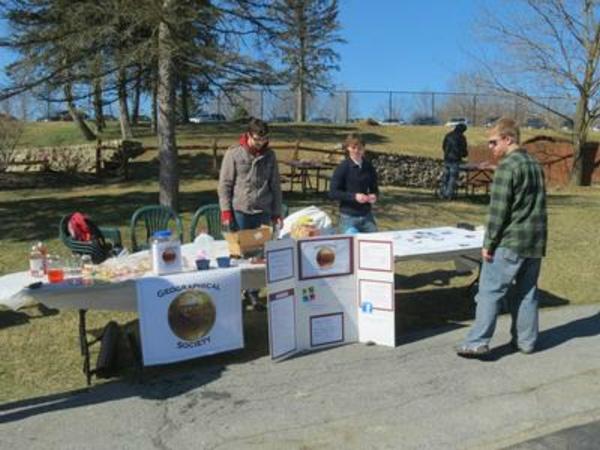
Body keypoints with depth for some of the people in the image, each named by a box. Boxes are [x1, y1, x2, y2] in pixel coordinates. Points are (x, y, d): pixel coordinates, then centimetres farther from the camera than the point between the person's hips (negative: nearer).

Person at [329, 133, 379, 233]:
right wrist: (354, 196, -20)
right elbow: (333, 193, -10)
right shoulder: (342, 168, -7)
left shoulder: (369, 167, 5)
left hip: (367, 216, 4)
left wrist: (374, 195, -6)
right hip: (348, 216, -4)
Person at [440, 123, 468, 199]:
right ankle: (449, 194, -5)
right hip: (455, 159, -5)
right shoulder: (461, 137, -8)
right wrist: (464, 154, 18)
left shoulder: (448, 135, 8)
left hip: (447, 158, 5)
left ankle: (442, 193, 11)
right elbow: (463, 149, -3)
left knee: (445, 176, 10)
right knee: (453, 177, -2)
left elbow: (443, 146, 15)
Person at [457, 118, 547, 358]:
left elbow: (498, 209, -17)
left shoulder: (507, 166, -13)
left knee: (490, 292, -4)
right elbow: (539, 206, 20)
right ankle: (526, 340, 20)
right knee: (526, 292, 14)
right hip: (535, 243, 8)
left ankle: (478, 342, -3)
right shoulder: (535, 165, 15)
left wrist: (488, 243, -12)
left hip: (509, 243, -8)